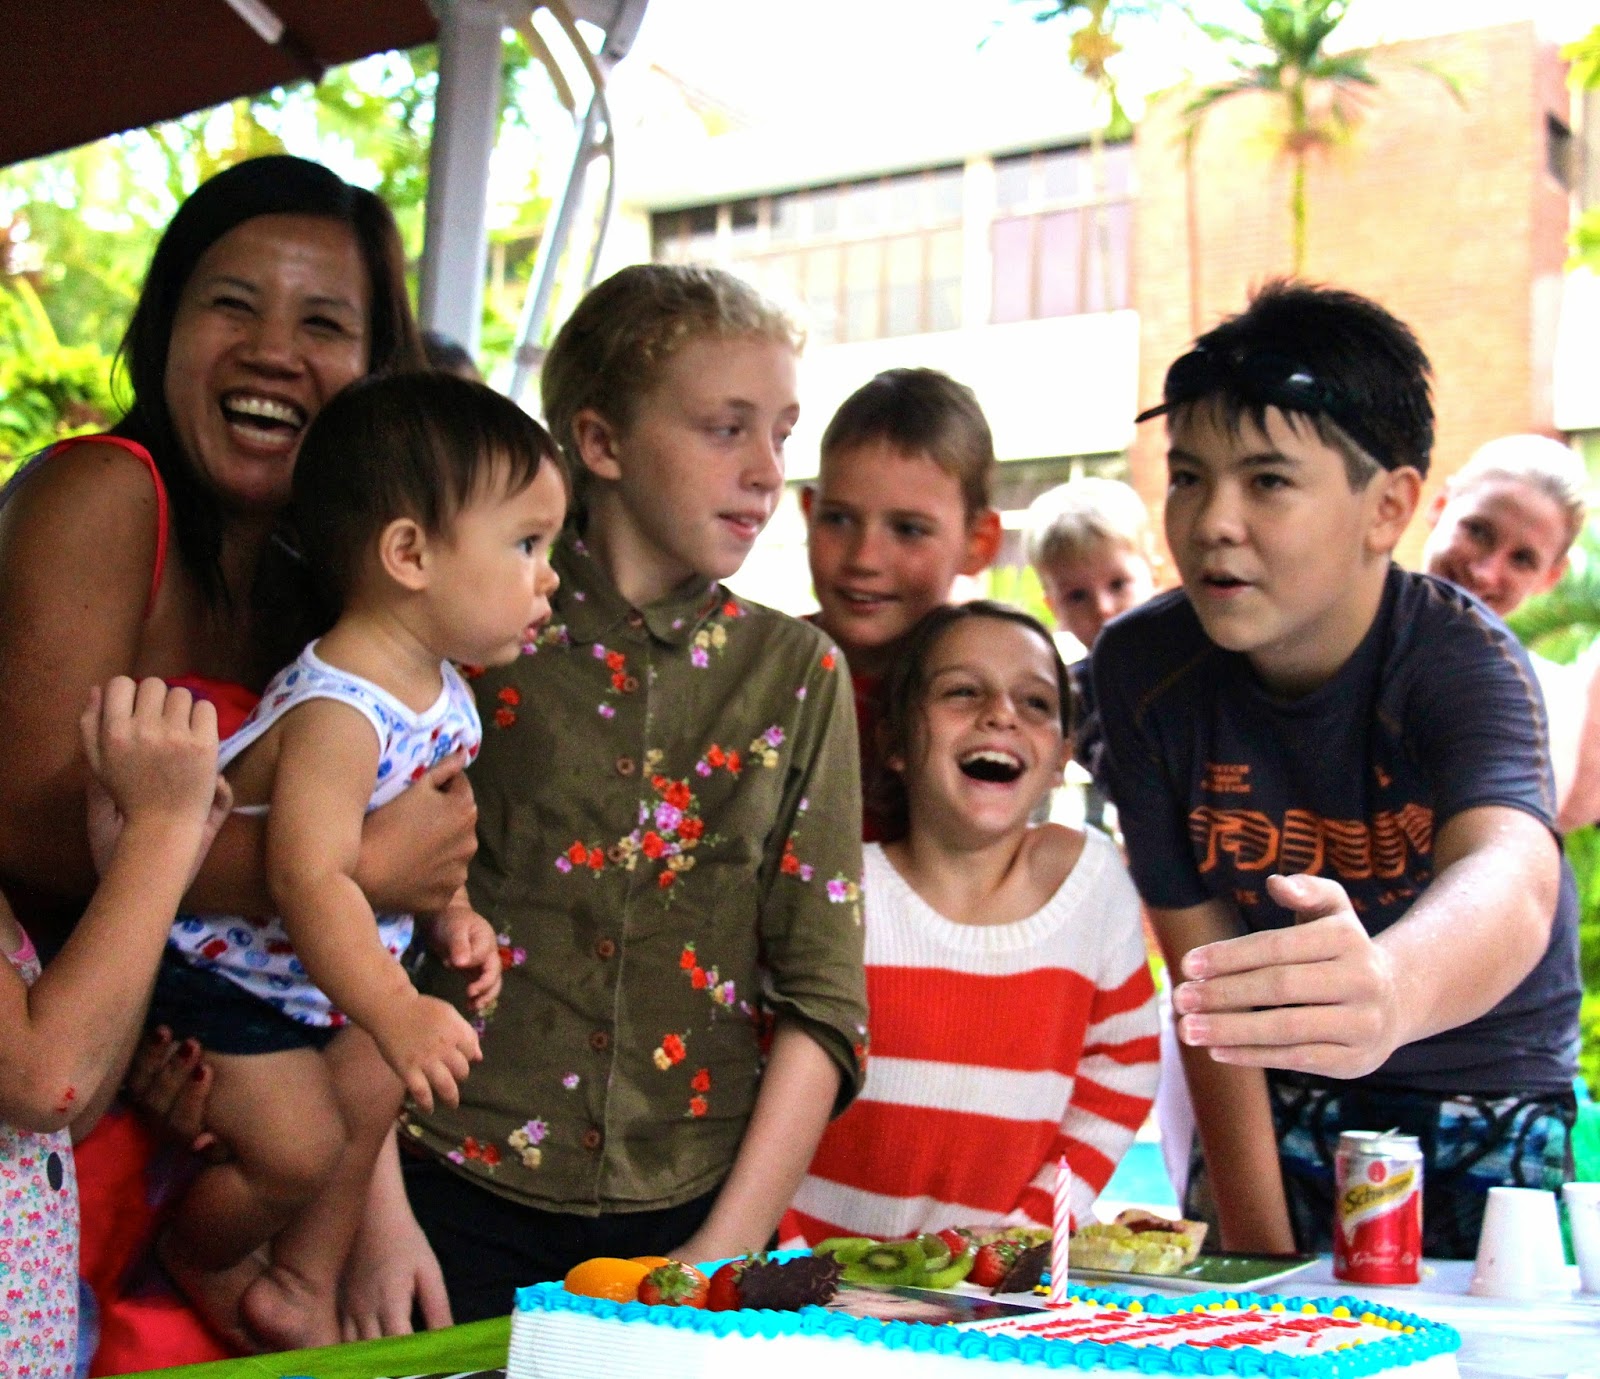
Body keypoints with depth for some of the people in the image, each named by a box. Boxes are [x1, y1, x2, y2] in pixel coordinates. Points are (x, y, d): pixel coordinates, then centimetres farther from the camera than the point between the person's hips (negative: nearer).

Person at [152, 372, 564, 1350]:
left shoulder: (444, 693, -3)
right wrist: (396, 1013, -48)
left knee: (371, 1102, 9)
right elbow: (309, 877, -42)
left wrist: (455, 917, -3)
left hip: (325, 981, 9)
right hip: (225, 976, -9)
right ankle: (198, 1261, 24)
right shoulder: (337, 715, -35)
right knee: (299, 1147, -8)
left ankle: (300, 1288, 29)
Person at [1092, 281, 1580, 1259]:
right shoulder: (1143, 667, -14)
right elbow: (1203, 961, -12)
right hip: (1278, 1105, 2)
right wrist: (1255, 1249, -14)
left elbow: (1510, 885, -45)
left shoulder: (1463, 659, -24)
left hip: (1486, 1103, -2)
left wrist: (1387, 994, -68)